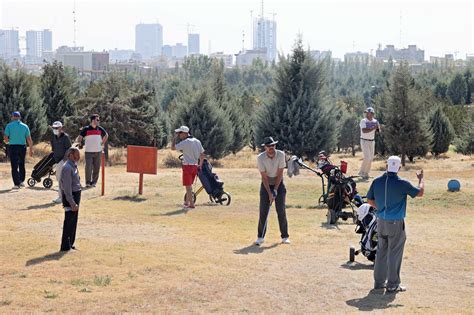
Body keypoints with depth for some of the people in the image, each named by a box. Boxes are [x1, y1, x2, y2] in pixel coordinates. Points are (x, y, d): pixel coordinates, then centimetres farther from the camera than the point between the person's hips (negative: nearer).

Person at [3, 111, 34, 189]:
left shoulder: (9, 126, -3)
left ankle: (16, 184, -6)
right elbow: (29, 139, 1)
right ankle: (22, 181, 21)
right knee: (22, 165, 19)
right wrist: (31, 149, 6)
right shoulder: (25, 126, 4)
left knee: (14, 166, -1)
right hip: (22, 147, 3)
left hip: (13, 147, -3)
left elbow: (5, 138, -7)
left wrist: (8, 142, 15)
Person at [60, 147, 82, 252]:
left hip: (76, 195, 10)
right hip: (70, 196, -10)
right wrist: (72, 203, -22)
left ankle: (70, 244, 25)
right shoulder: (67, 168, -19)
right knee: (69, 222, -5)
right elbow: (67, 187, -21)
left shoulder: (73, 165, 12)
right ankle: (65, 247, 2)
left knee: (73, 222, 16)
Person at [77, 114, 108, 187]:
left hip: (98, 151, 4)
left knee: (96, 168, 4)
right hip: (89, 152, -4)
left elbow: (106, 135, 23)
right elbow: (79, 137, 1)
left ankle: (94, 182, 14)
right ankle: (88, 182, 3)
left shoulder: (100, 129, 7)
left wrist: (103, 143, 16)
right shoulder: (86, 129, -4)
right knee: (88, 167, -8)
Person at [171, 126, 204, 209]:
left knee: (188, 186, -2)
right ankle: (187, 203, 23)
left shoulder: (185, 142, -15)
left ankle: (191, 205, -1)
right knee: (189, 186, 17)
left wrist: (175, 137, -3)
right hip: (195, 166, 7)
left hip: (187, 166, -7)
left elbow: (172, 147, -12)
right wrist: (200, 165, 24)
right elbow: (202, 154, 14)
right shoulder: (197, 141, 8)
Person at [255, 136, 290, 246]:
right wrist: (269, 193, -22)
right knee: (263, 211, -6)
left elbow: (280, 173, -13)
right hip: (266, 184, -1)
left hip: (279, 184, 1)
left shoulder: (281, 154, -15)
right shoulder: (260, 158, -18)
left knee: (281, 211, -3)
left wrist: (275, 190, -17)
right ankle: (260, 237, 0)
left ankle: (285, 236, 4)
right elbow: (264, 177, -18)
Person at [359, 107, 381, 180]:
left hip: (372, 142, 6)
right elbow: (364, 131, -28)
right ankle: (361, 172, -1)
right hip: (364, 141, -6)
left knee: (371, 158, 7)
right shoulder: (363, 121, -14)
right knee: (367, 158, -15)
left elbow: (379, 131, -2)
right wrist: (373, 128, -32)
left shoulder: (375, 121, 3)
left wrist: (378, 127, -23)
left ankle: (366, 173, 19)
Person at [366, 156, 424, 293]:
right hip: (396, 223, -5)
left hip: (381, 221, 5)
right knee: (394, 254, 3)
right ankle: (393, 285, 8)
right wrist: (421, 179, 11)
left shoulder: (377, 181, -3)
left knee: (381, 251, 16)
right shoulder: (402, 184, -17)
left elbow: (369, 200, 6)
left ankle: (379, 281, 22)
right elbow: (420, 193, -5)